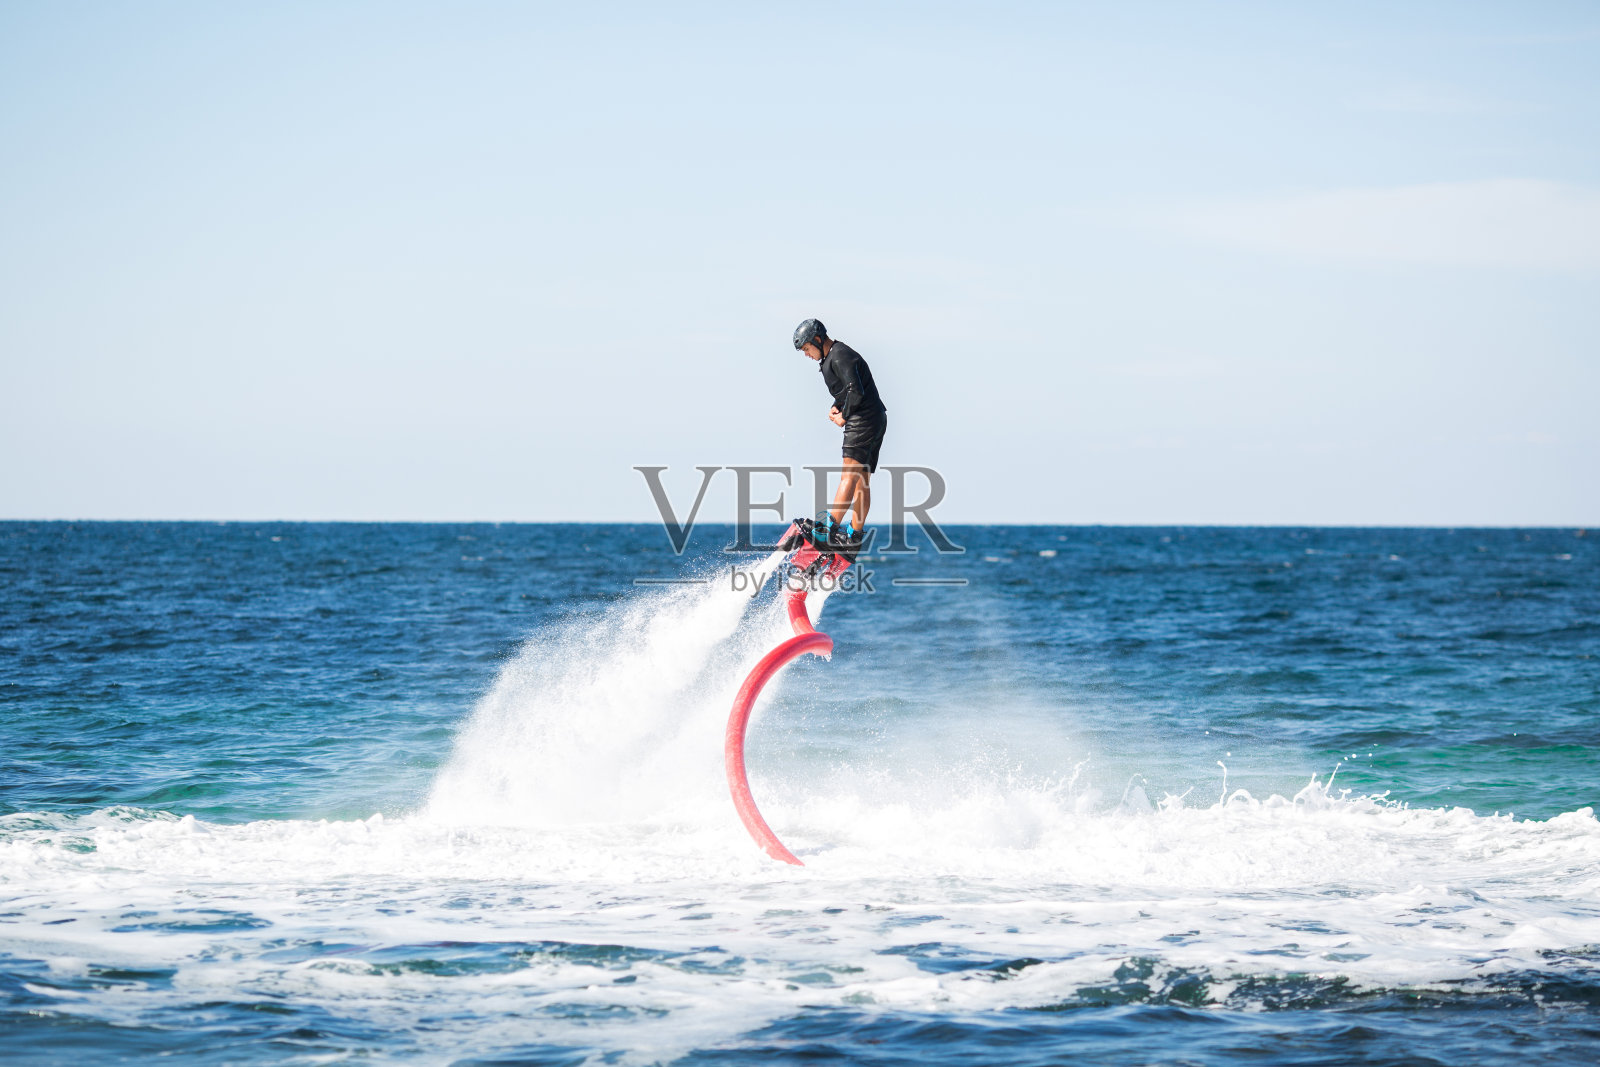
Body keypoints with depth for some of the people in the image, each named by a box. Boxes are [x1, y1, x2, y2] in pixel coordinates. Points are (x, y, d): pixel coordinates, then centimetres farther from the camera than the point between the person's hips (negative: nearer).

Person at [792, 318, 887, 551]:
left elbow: (856, 392, -24)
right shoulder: (831, 358, 20)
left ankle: (831, 527, -29)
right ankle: (855, 534, 9)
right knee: (862, 480, 9)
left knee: (850, 474, -19)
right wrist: (836, 407, 9)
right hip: (875, 420, 11)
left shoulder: (840, 357, -13)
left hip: (864, 419, -11)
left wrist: (844, 416, -10)